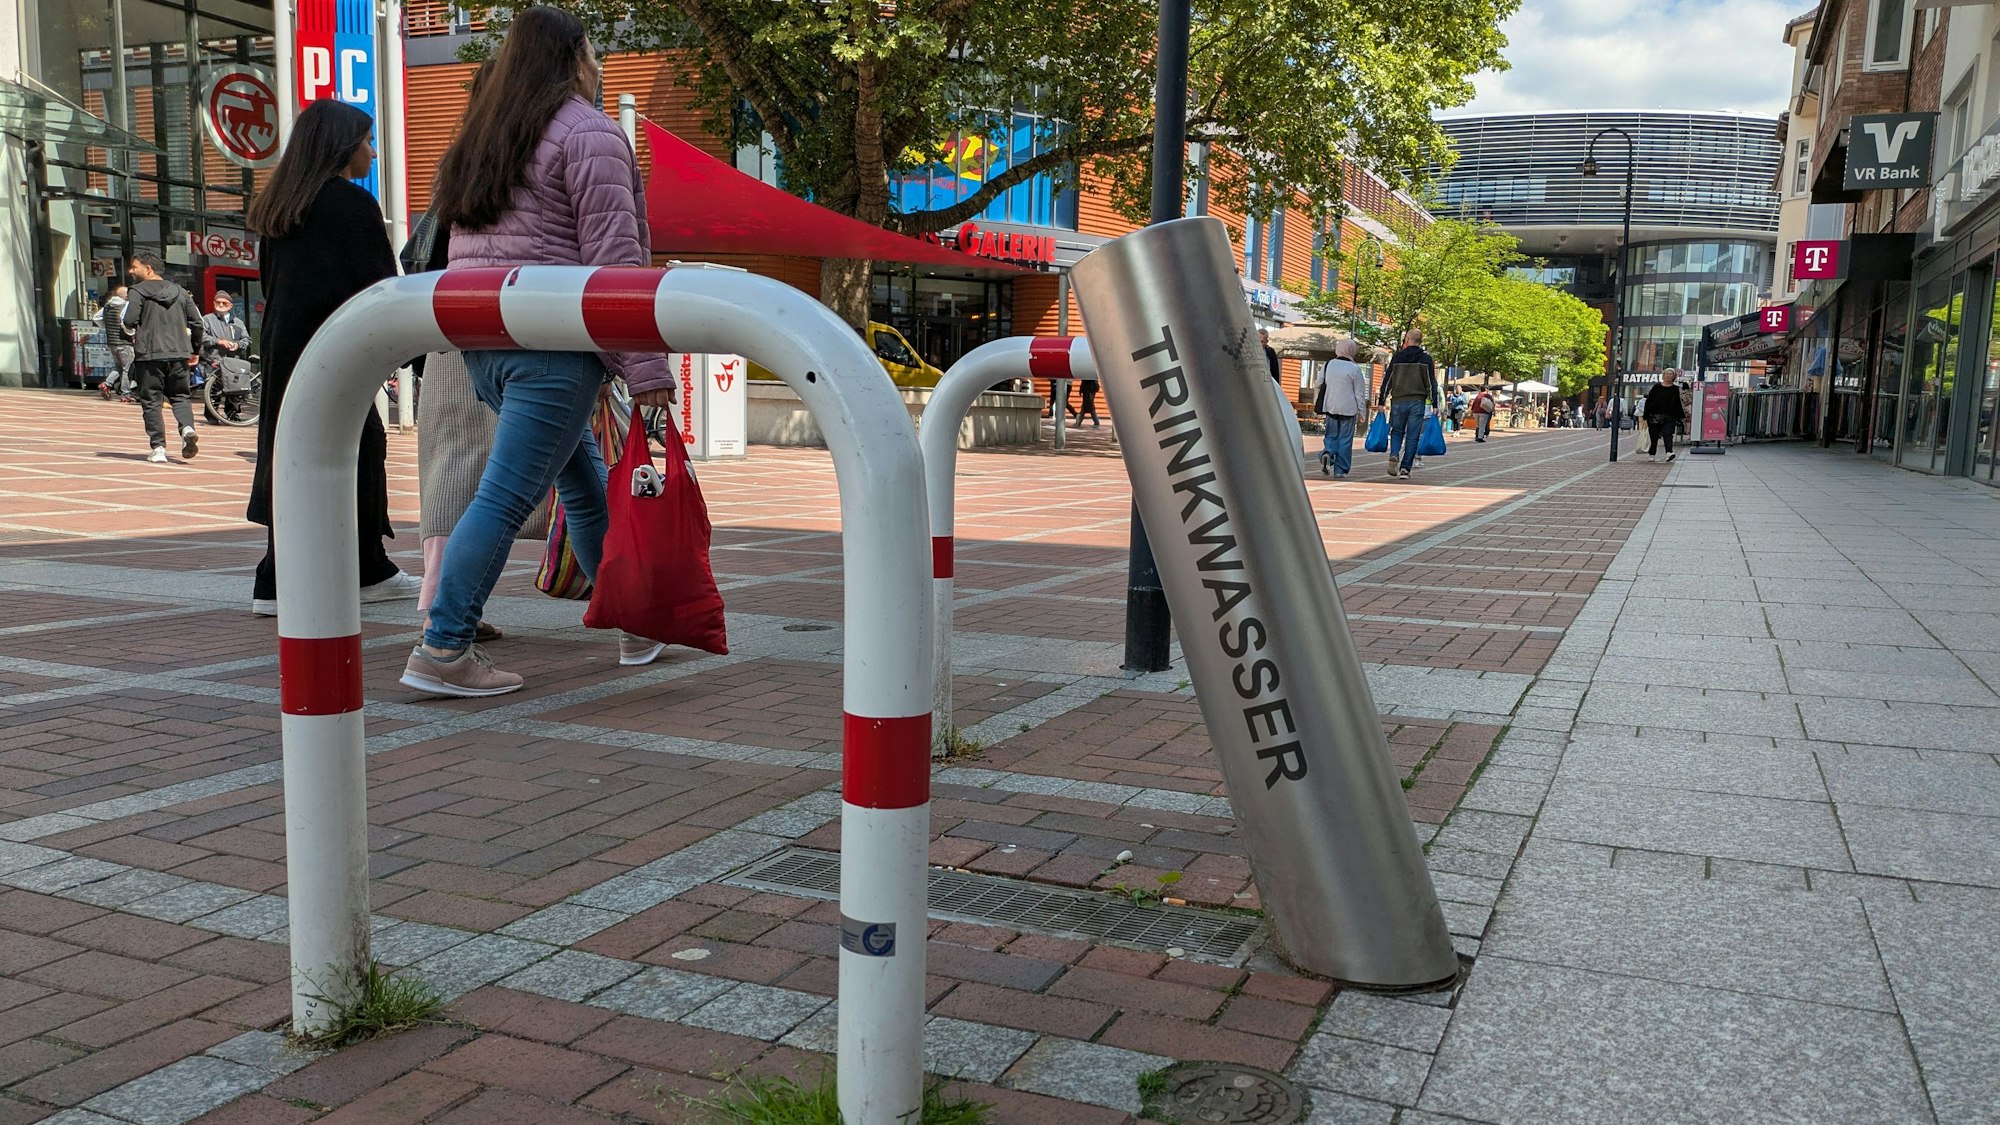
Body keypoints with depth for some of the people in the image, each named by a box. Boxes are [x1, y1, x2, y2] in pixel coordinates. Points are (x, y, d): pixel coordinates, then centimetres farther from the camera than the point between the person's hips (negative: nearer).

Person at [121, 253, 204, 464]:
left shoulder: (137, 291, -2)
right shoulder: (179, 292, 14)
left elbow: (129, 321, -12)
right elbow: (196, 322, 11)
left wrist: (122, 316, 12)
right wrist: (196, 350, 20)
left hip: (149, 354, -4)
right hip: (179, 353, 4)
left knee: (151, 401, 3)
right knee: (180, 396, 13)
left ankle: (158, 448, -2)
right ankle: (187, 428, -16)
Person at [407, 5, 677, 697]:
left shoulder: (479, 139, 20)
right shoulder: (587, 132, -5)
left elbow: (464, 250, 19)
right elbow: (612, 255, -13)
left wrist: (476, 328, 21)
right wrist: (644, 367, -14)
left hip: (480, 341, 9)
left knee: (584, 483, 17)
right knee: (507, 496, -8)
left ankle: (635, 625, 24)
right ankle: (442, 650, -7)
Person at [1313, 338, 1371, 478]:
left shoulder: (1328, 365, 4)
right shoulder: (1355, 368, -7)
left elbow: (1319, 385, 13)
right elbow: (1360, 392, -4)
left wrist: (1317, 403, 25)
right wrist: (1361, 410, 3)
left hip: (1330, 407, 3)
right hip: (1348, 409, -3)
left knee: (1331, 435, 15)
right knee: (1345, 439, 4)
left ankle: (1327, 452, -16)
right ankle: (1340, 470, 3)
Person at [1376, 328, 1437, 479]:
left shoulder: (1397, 357, 2)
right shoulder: (1426, 359, 3)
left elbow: (1387, 380, 3)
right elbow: (1431, 383, 0)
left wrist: (1381, 401, 7)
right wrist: (1434, 404, 3)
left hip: (1398, 401, 0)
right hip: (1418, 402, 0)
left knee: (1397, 432, 15)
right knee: (1412, 437, 3)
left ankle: (1394, 455, -12)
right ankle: (1405, 468, -2)